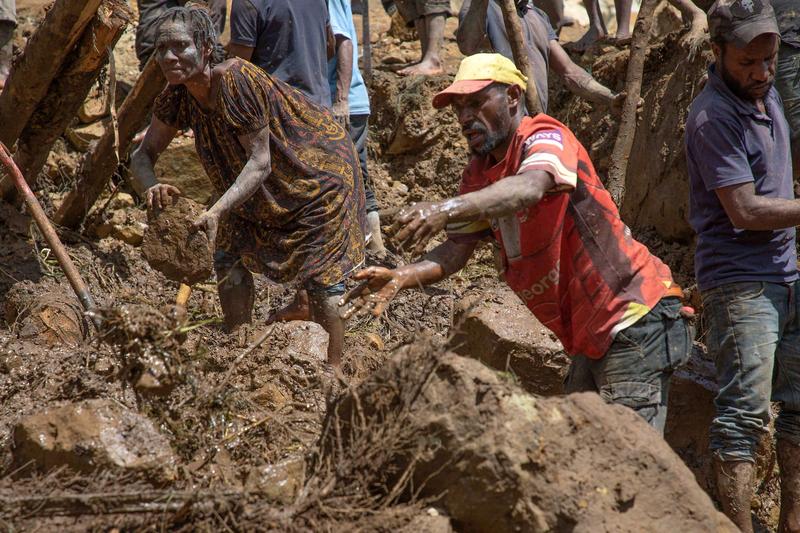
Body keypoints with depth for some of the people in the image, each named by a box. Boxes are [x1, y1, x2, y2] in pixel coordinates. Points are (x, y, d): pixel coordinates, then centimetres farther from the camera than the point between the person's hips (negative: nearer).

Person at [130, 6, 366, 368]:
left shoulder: (236, 81, -34)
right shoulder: (178, 96, -12)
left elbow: (260, 162, -34)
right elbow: (143, 154, -7)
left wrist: (217, 212, -45)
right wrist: (150, 187, -31)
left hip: (318, 173, -8)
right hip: (259, 191, 8)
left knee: (322, 283, -9)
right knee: (229, 262, 2)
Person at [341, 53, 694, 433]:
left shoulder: (545, 138, -16)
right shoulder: (478, 176, 9)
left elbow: (529, 188, -39)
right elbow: (457, 250, 3)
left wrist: (447, 209, -54)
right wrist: (401, 277, -17)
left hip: (635, 319, -9)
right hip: (590, 338, 9)